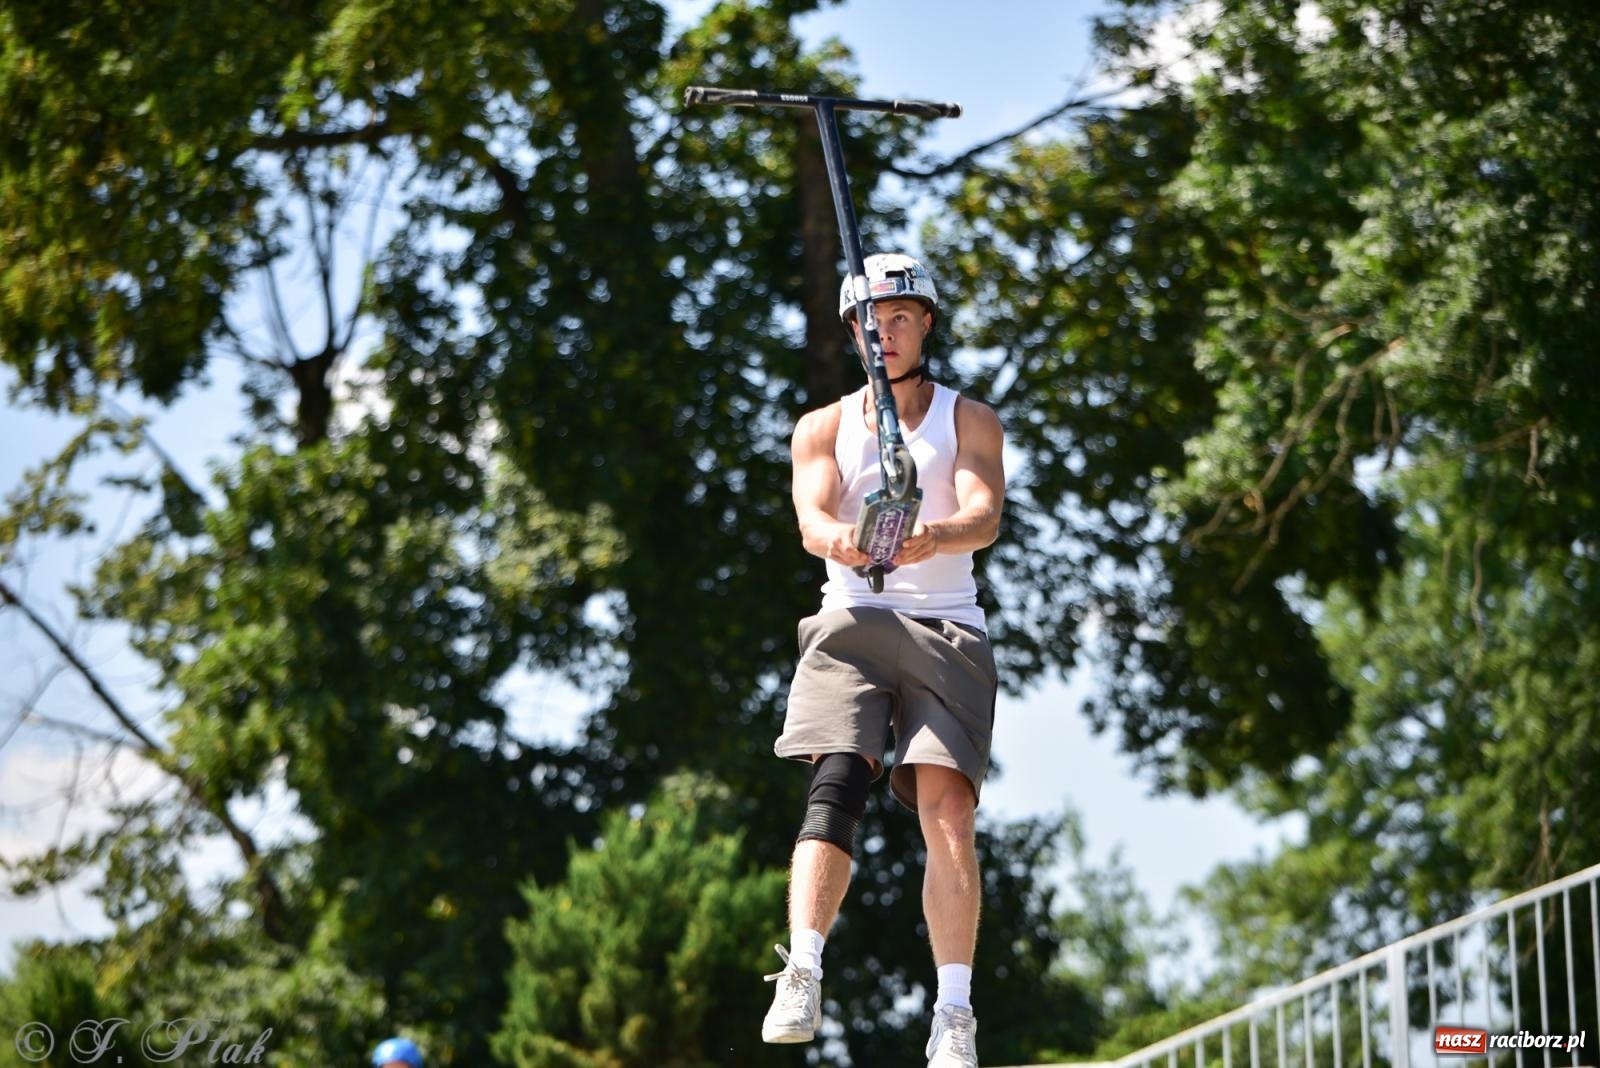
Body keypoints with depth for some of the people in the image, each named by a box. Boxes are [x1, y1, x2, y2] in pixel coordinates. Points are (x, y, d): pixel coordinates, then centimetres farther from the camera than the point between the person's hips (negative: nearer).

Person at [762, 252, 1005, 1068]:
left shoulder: (969, 421, 10)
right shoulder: (823, 427, 14)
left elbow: (985, 516, -8)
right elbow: (812, 514, -5)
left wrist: (935, 536, -32)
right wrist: (836, 536, -31)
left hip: (947, 631, 0)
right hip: (852, 625, 0)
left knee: (947, 809, -13)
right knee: (837, 785, -21)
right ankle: (802, 980, -31)